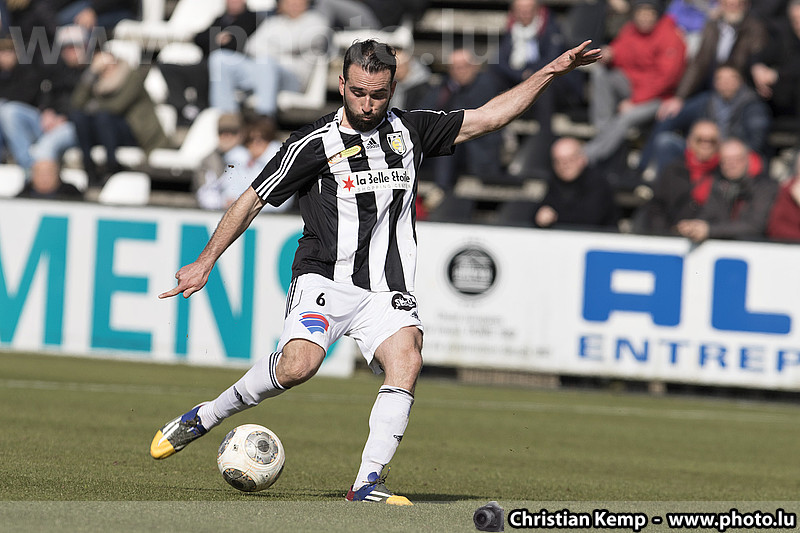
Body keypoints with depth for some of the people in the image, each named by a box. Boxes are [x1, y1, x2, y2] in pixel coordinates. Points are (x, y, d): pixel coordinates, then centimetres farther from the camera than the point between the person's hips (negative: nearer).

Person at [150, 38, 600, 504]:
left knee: (407, 360, -25)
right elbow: (252, 202, 3)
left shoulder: (411, 130, 10)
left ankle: (369, 483, -26)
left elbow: (490, 117, 15)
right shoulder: (314, 143, -2)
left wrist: (552, 72, 9)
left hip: (387, 289, 3)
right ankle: (206, 416, -6)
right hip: (325, 279, -3)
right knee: (300, 362, -29)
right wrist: (205, 263, 1)